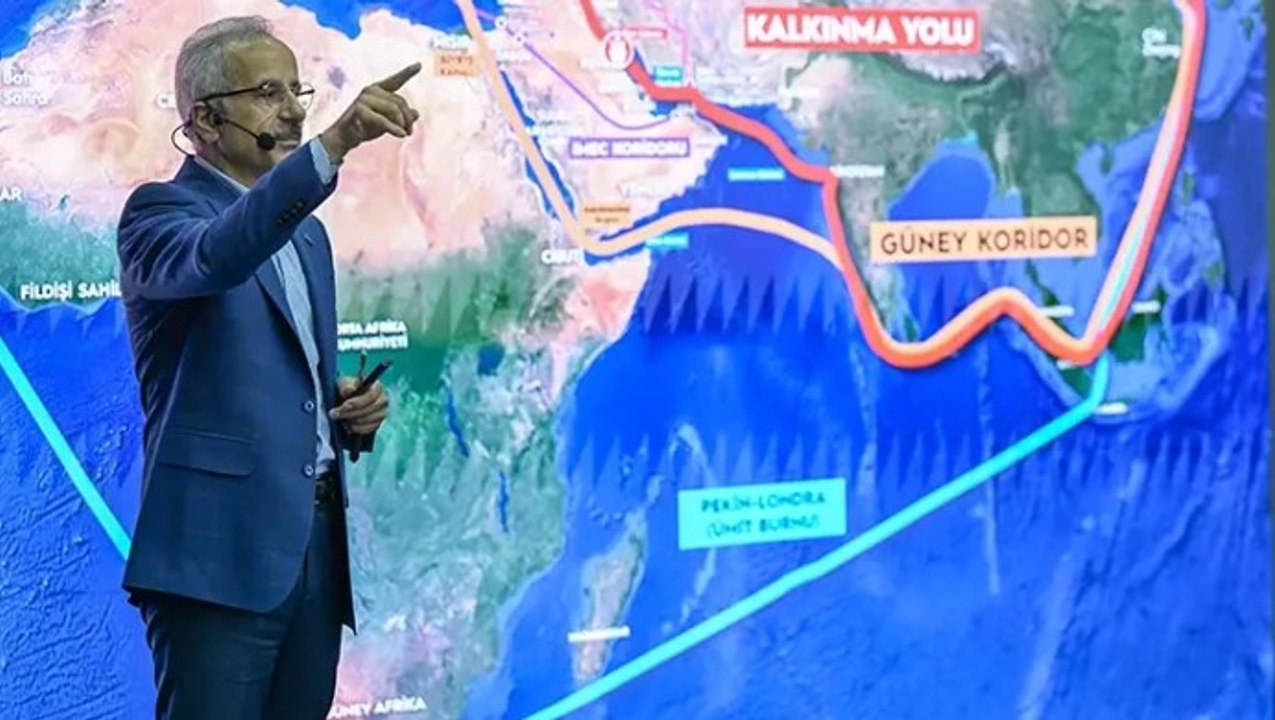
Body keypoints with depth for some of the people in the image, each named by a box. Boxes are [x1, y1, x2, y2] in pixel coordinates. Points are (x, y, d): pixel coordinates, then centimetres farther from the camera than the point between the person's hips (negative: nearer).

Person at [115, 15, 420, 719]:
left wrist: (351, 409, 5)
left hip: (315, 541, 8)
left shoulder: (307, 234, 20)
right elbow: (216, 257, -29)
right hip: (220, 548, -7)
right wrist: (336, 142, -40)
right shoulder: (159, 210, -4)